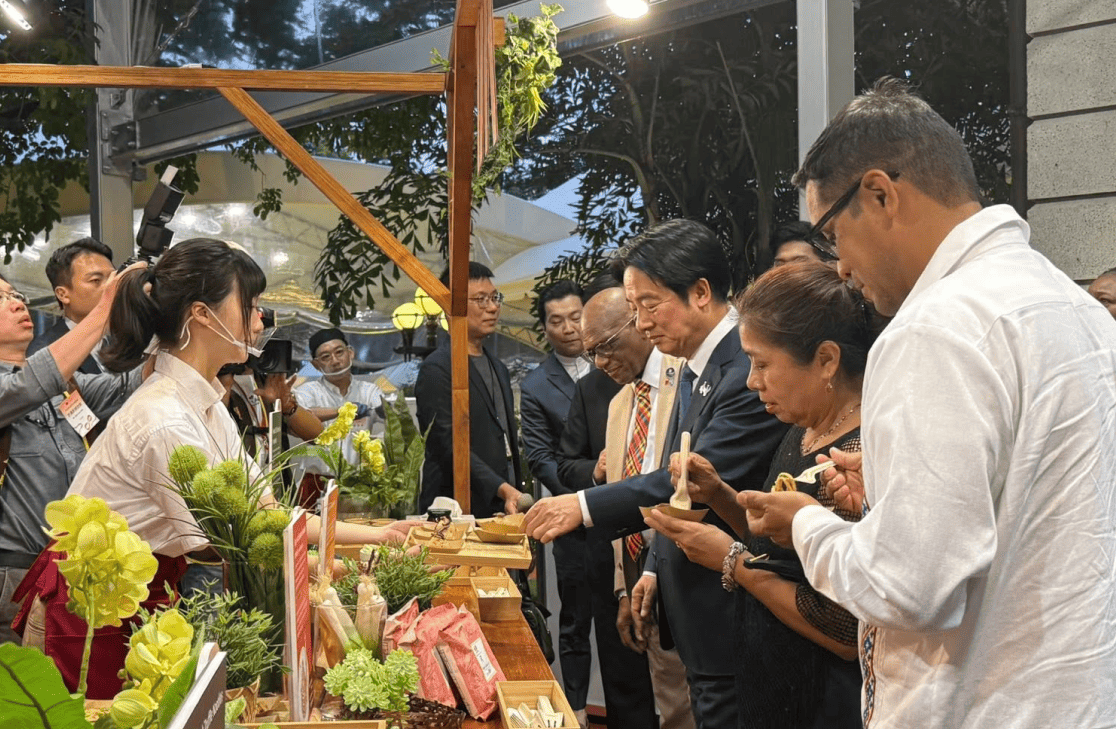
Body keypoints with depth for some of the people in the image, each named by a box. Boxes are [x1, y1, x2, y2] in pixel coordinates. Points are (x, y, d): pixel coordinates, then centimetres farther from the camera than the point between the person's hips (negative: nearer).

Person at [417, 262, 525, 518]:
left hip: (502, 508, 8)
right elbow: (450, 446, -17)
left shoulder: (498, 369, 21)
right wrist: (502, 489, -26)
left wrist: (515, 493, 17)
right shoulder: (437, 369, -8)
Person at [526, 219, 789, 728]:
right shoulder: (694, 367, 12)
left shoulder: (750, 370, -21)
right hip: (694, 612, 10)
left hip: (728, 616, -10)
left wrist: (586, 506, -24)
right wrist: (657, 567, 16)